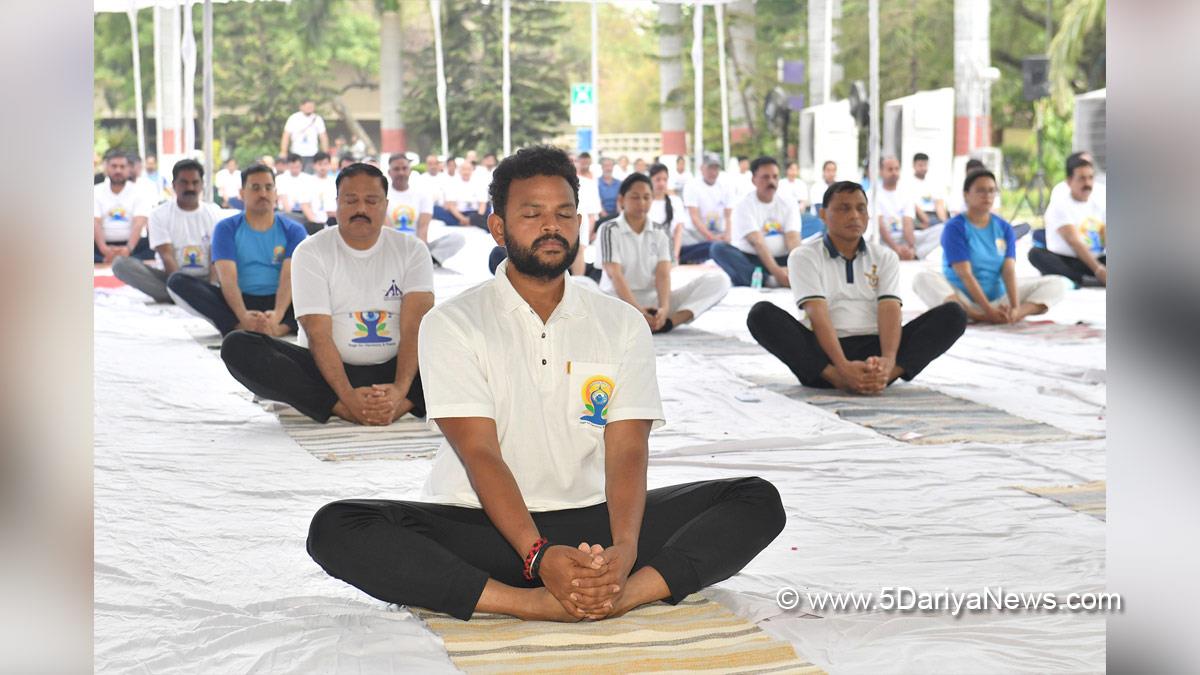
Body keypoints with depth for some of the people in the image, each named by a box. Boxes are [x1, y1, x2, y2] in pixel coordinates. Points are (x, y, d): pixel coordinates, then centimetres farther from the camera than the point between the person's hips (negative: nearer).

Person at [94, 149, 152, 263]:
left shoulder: (138, 192, 5)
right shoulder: (96, 192, 8)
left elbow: (139, 223, -9)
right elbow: (95, 223, -6)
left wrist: (128, 249, -30)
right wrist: (104, 249, -27)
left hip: (132, 242, 0)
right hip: (105, 244, 0)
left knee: (152, 249, -33)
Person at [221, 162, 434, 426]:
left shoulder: (411, 250, 1)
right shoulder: (311, 251, -3)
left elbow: (415, 327, -13)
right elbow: (318, 334, -13)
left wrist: (400, 390, -31)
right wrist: (348, 396, -30)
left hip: (393, 369, 0)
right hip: (329, 368, 0)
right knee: (237, 347, -26)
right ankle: (344, 409, -34)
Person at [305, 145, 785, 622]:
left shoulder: (622, 324, 8)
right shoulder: (453, 323, -1)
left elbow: (627, 451, -4)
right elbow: (480, 453, -12)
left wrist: (624, 549, -25)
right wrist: (540, 556, -29)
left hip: (593, 522, 3)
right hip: (481, 525, -2)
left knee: (757, 499, -15)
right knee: (335, 528, -29)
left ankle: (624, 593, -38)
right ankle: (529, 603, -40)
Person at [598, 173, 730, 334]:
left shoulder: (659, 234, 10)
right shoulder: (609, 230, -1)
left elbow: (663, 274, -5)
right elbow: (615, 275, -14)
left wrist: (664, 308, -25)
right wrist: (637, 310, -28)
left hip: (652, 300, 5)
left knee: (718, 280, -11)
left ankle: (668, 321, -35)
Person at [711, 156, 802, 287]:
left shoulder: (789, 204, 3)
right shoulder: (745, 205, -7)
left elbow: (793, 240, -11)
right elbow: (757, 242, -21)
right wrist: (776, 271, -36)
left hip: (781, 260, 3)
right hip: (750, 260, -3)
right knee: (719, 248, -30)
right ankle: (769, 281, -47)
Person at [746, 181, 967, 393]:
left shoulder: (885, 257, 12)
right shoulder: (804, 256, 3)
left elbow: (890, 310, -4)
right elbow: (817, 314, -13)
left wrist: (888, 360, -27)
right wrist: (843, 367, -31)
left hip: (873, 351, 3)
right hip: (824, 352, -3)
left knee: (953, 314, -16)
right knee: (761, 314, -28)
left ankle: (880, 374, -38)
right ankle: (838, 378, -42)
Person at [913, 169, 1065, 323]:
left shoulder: (1004, 228, 6)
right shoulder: (955, 228, -7)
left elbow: (1009, 271, -7)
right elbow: (965, 275, -16)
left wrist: (1015, 308, -23)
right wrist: (989, 310, -27)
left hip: (998, 297, 4)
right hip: (963, 299, -4)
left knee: (1055, 283, -9)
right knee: (924, 279, -32)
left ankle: (1016, 314, -36)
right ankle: (980, 317, -41)